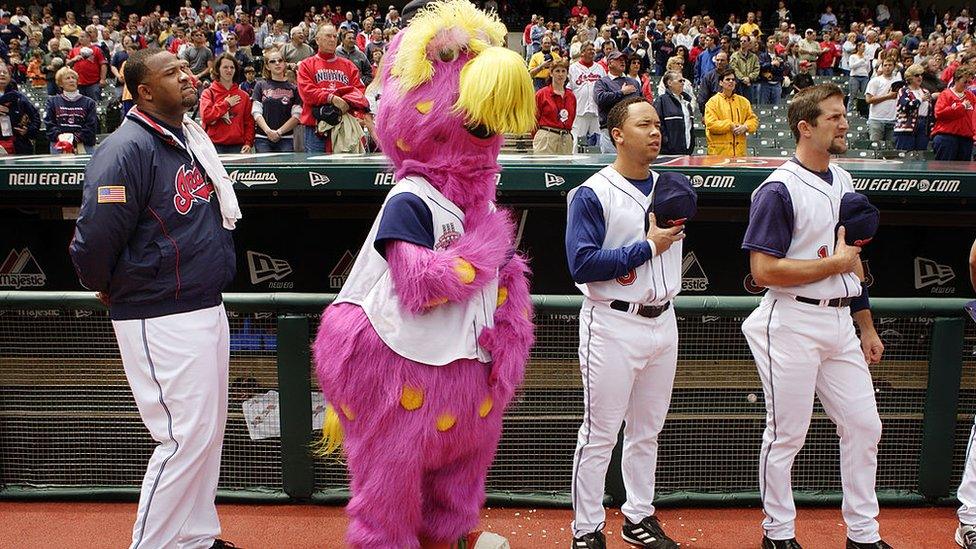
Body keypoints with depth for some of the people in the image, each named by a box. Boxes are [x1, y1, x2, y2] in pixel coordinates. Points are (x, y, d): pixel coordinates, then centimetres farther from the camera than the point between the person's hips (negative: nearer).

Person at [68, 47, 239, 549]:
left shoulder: (191, 139, 11)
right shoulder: (127, 149, -18)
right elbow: (94, 238, -21)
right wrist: (109, 290, -4)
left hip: (207, 307, 9)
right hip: (160, 320, -9)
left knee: (208, 427, 17)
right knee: (187, 435, -5)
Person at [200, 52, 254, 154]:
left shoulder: (244, 96, 13)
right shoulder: (208, 93, 5)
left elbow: (249, 122, 11)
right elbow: (206, 117, -10)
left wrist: (248, 143, -2)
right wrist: (226, 104, -4)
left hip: (237, 147, 2)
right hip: (216, 146, -2)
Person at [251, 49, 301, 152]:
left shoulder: (293, 88, 9)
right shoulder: (261, 85, 10)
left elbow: (296, 116, 1)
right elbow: (256, 112, 4)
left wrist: (279, 132, -9)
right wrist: (269, 131, -11)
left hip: (285, 139, 0)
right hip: (262, 139, 0)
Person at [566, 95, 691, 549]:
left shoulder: (668, 188, 10)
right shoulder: (592, 194, -12)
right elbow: (582, 264, -21)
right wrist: (648, 246, -17)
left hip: (663, 321, 7)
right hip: (613, 326, -7)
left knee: (647, 431, 17)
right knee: (599, 434, 0)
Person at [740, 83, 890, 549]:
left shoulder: (844, 182, 13)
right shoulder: (779, 190, -13)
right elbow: (764, 270, -19)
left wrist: (867, 327, 19)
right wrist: (833, 263, -14)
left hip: (840, 324, 8)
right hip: (793, 324, -8)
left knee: (864, 426, 11)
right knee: (786, 435, 3)